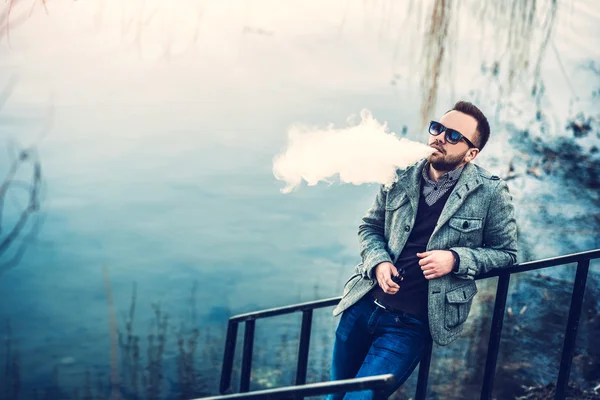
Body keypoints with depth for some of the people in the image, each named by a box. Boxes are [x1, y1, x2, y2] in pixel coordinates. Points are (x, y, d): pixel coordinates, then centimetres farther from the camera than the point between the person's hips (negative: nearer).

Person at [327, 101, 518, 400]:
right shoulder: (400, 177, 1)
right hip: (363, 307, 4)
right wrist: (378, 262, -8)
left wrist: (455, 259, -16)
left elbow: (505, 253, 1)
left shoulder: (490, 193, -7)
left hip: (411, 325, -4)